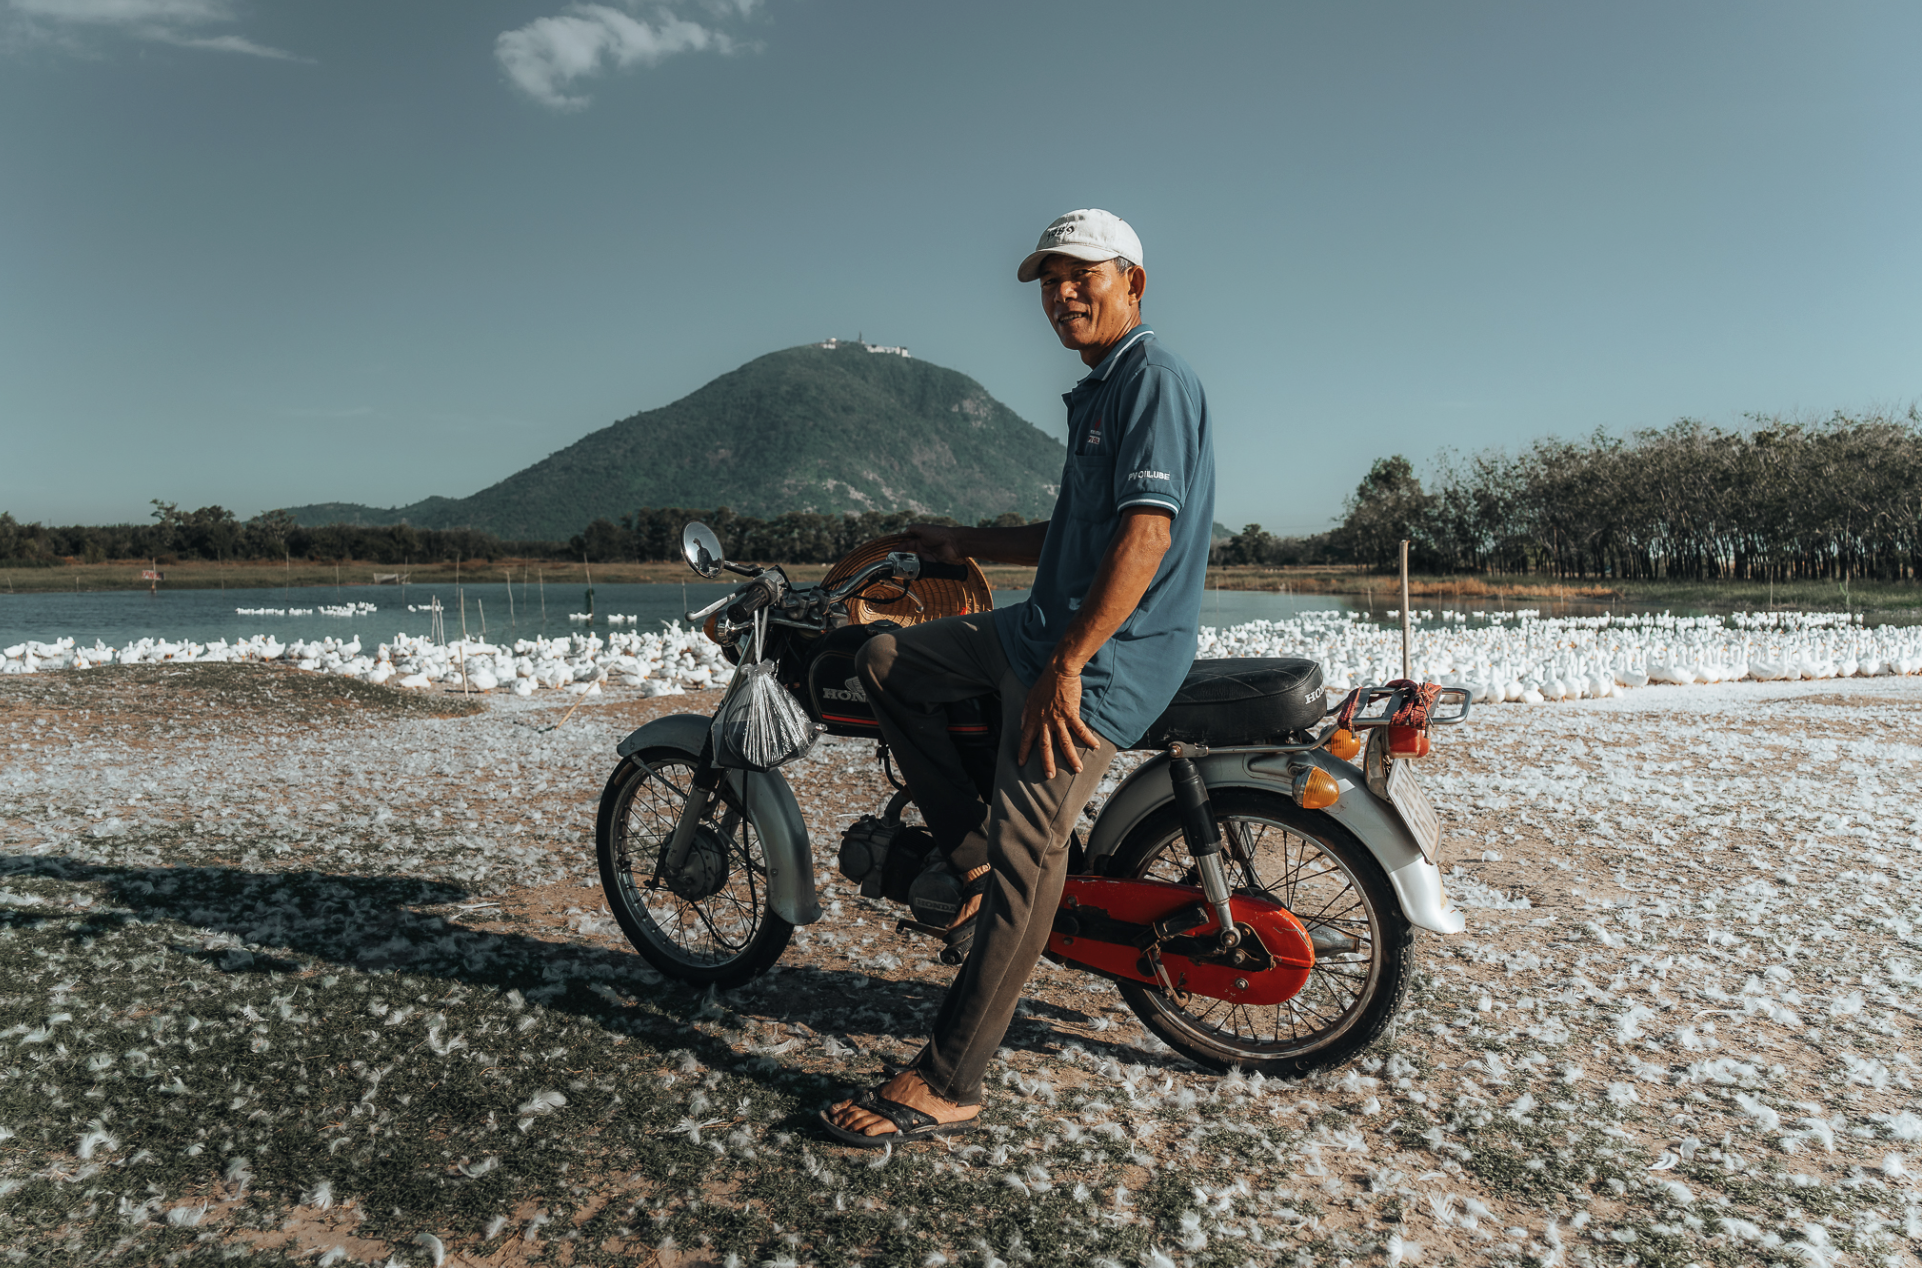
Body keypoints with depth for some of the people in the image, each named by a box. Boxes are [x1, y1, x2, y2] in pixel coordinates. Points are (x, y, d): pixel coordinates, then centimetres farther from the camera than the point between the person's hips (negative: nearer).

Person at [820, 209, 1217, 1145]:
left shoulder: (1154, 380, -11)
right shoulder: (1097, 392, 21)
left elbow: (1147, 533, -24)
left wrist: (1065, 667, -29)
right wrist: (965, 544, 26)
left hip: (1110, 655, -11)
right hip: (1044, 626, 11)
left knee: (1025, 859, -13)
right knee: (886, 661, 11)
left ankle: (946, 1087, -6)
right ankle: (971, 850, 9)